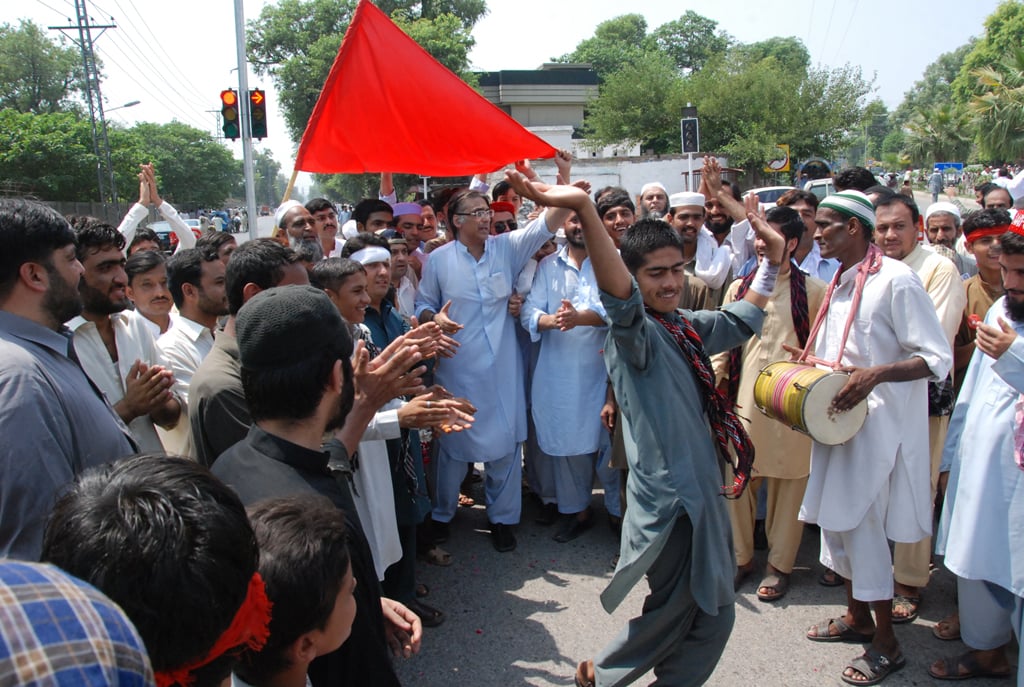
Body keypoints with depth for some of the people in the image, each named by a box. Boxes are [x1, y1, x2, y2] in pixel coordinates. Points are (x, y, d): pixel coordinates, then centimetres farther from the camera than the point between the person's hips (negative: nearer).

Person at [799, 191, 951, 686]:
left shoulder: (895, 279, -15)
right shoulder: (840, 282, 10)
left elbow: (938, 358, -16)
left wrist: (876, 374, -29)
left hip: (877, 423, -8)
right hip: (838, 417, 8)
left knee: (861, 525, -2)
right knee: (836, 518, 15)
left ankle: (886, 643, 16)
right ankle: (857, 616, 34)